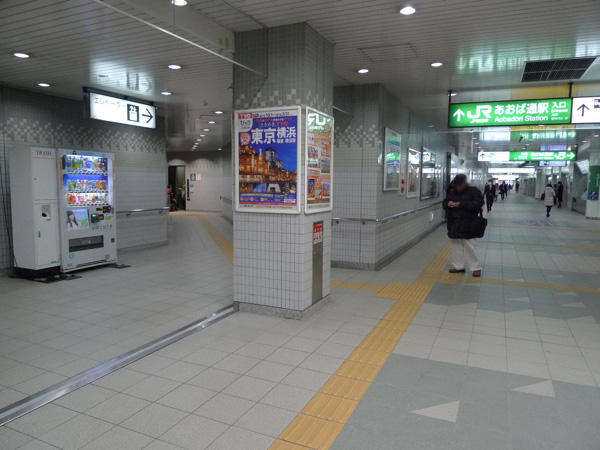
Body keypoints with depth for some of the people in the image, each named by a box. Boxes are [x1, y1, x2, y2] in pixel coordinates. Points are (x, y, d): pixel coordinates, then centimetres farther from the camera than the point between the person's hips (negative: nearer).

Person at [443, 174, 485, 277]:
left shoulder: (474, 191, -5)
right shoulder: (452, 192, 12)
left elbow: (478, 203, -18)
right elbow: (444, 203, 18)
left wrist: (461, 204, -23)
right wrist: (448, 204, -9)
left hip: (468, 225, -6)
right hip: (454, 224, 6)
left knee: (470, 247, -3)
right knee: (456, 246, 11)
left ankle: (476, 267, 9)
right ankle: (459, 266, 22)